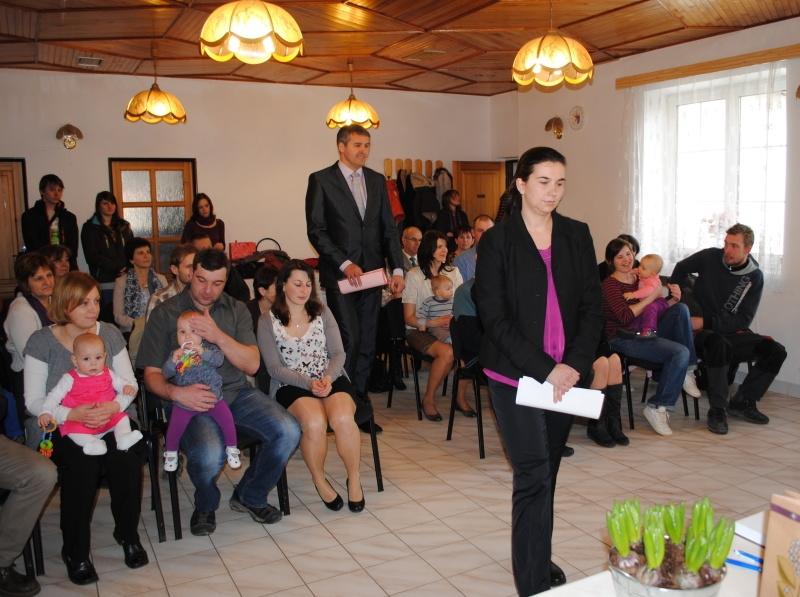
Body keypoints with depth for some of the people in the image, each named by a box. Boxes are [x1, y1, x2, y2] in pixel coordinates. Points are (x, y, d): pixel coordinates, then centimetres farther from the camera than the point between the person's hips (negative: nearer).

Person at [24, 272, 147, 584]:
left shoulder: (110, 333, 4)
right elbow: (33, 401, -5)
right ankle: (75, 552, -5)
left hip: (110, 422, 2)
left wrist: (113, 406, -18)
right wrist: (73, 414, -23)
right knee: (82, 464, -31)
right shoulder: (42, 341, -4)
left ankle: (128, 534, 1)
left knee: (126, 458, -28)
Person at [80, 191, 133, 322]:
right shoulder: (89, 228, 6)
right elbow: (93, 257, -3)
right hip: (104, 282, -3)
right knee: (107, 319, -9)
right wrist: (118, 267, -10)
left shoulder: (123, 226, 19)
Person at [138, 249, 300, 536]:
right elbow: (151, 374, 0)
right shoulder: (165, 314, 3)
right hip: (193, 400, -4)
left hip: (236, 393, 4)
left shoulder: (236, 310, 11)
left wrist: (219, 336, -15)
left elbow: (252, 364, 1)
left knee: (288, 432, -19)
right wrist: (177, 393, -22)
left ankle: (249, 496, 10)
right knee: (209, 456, -34)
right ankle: (206, 505, 6)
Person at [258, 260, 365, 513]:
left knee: (343, 418, -31)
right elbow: (275, 368, -3)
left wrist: (328, 378, -15)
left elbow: (338, 354, 6)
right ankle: (319, 480, -6)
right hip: (291, 386, -2)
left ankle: (354, 478, -7)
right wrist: (308, 383, -18)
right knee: (314, 422, -34)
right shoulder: (267, 322, 5)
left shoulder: (322, 312, 12)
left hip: (331, 379, 2)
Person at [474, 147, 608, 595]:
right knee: (534, 476, -6)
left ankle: (539, 559, 33)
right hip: (516, 375, -4)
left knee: (547, 472, 14)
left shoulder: (577, 236, 6)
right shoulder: (497, 241, -5)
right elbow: (494, 318, -9)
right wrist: (544, 370, -16)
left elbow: (592, 307, 5)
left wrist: (575, 364, -10)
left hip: (567, 375, 4)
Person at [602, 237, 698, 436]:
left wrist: (673, 299, -4)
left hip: (647, 332, 7)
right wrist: (651, 297, -13)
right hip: (624, 339, -7)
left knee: (681, 308, -13)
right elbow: (625, 317, -19)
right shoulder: (610, 284, -7)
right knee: (680, 352, -24)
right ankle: (656, 407, -11)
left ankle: (687, 369, -7)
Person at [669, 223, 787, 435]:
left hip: (732, 332, 3)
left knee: (775, 351, -15)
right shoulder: (710, 257, -7)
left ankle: (742, 402, 0)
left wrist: (705, 321, -20)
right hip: (701, 332, -3)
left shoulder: (754, 277, -3)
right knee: (719, 344, -38)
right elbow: (681, 268, 14)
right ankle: (718, 410, -26)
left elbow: (743, 320, -8)